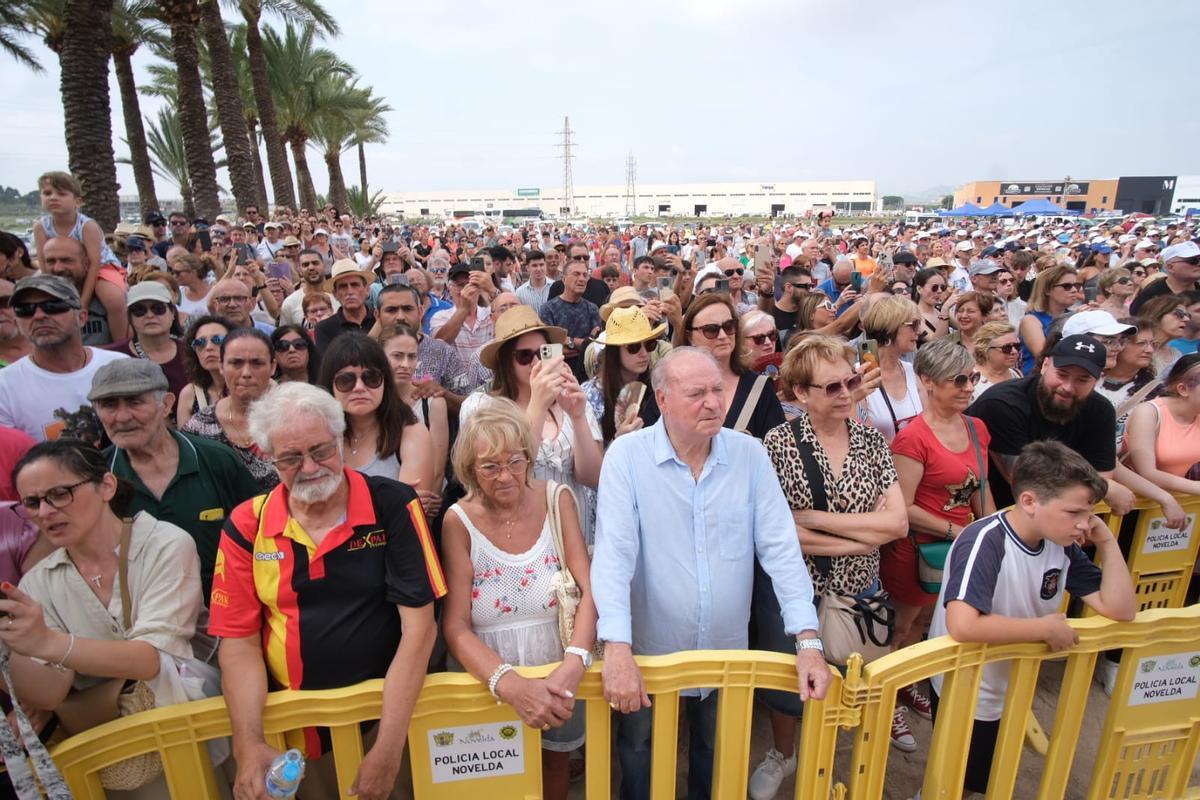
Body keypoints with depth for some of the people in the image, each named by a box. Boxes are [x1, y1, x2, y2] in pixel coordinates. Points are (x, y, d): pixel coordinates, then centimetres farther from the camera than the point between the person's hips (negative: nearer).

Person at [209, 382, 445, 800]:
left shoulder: (392, 505, -14)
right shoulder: (246, 525, -5)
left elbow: (419, 625, -16)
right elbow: (239, 641, -3)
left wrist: (388, 747, -20)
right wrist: (249, 745, -16)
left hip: (388, 707, -2)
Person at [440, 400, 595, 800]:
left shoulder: (557, 501, -9)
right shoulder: (459, 522, -12)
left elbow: (590, 590, -14)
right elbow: (455, 627, -16)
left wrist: (573, 665, -30)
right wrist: (511, 685, -30)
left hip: (560, 680, 1)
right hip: (490, 686, -1)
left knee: (555, 768, 22)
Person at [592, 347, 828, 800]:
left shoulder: (749, 454, -8)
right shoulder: (627, 455, -16)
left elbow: (780, 548, -10)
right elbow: (614, 553, -22)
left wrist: (808, 641, -16)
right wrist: (617, 649, -29)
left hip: (728, 652, 2)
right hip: (649, 653, -2)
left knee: (720, 762, 25)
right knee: (642, 758, 22)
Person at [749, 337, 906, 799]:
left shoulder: (871, 441, -4)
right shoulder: (778, 443, -15)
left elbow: (897, 523, -11)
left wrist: (815, 518, -20)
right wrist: (862, 536, -19)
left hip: (859, 588, 3)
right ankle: (782, 755, 47)